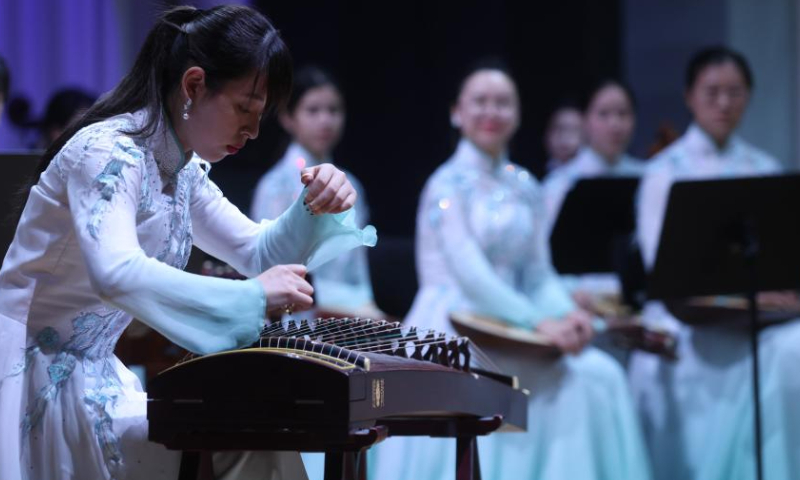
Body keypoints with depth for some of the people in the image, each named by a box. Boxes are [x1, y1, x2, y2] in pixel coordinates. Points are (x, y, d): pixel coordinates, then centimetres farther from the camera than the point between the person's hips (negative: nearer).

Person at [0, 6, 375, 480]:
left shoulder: (183, 172, 10)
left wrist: (316, 209, -3)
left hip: (96, 375, 9)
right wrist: (252, 296, -34)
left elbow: (259, 253, 17)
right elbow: (116, 274, -34)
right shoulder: (108, 152, -17)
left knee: (261, 440, -6)